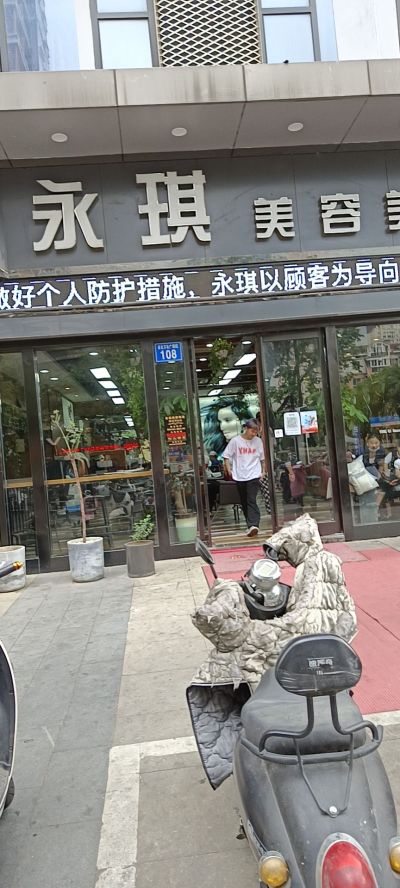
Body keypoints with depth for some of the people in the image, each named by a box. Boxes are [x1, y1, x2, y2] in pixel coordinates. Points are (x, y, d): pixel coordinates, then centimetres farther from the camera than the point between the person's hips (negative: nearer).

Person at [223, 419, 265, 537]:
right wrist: (228, 469, -5)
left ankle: (253, 525, -23)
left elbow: (262, 458, 15)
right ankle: (251, 524, 23)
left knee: (252, 500, -14)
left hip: (254, 475, -1)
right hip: (239, 476, 1)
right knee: (244, 502, 10)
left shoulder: (258, 441, 4)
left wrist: (263, 471, 11)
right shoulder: (235, 441, -2)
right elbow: (226, 456, 3)